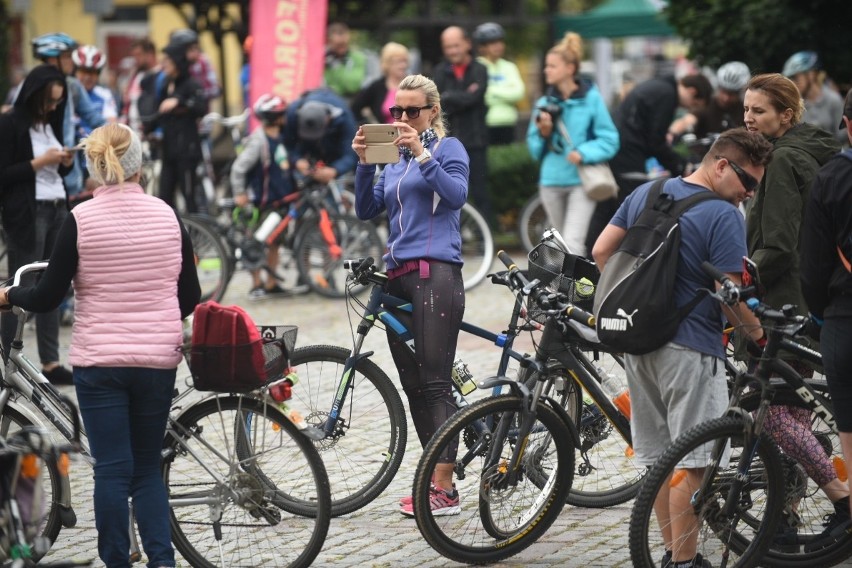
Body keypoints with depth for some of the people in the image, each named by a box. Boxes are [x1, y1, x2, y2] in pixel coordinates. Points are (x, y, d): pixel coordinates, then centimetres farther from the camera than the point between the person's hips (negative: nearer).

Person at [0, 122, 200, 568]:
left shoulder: (81, 219, -8)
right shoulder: (167, 216, 1)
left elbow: (47, 298, -6)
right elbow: (190, 298, 6)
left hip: (100, 362, -3)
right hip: (157, 360, 3)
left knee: (112, 468, 2)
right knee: (147, 466, 12)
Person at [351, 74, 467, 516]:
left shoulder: (447, 147, 3)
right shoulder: (395, 157, 22)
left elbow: (456, 194, -15)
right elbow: (366, 209, 12)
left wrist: (422, 154, -20)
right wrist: (364, 163, -2)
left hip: (435, 272, -8)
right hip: (398, 276, 8)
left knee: (434, 382, -12)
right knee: (412, 386, 6)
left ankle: (444, 489, -14)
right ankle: (438, 480, 10)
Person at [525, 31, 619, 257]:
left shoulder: (591, 99, -5)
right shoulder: (545, 103, 6)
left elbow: (609, 141, -5)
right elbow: (535, 149, 10)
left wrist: (583, 153, -19)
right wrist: (543, 132, -10)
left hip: (581, 181, -5)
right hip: (552, 181, 5)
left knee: (573, 242, -17)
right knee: (561, 245, 15)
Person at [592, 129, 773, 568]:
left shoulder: (646, 193, 9)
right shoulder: (723, 216, -14)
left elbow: (602, 251, 11)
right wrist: (758, 333, -1)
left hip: (639, 342, 8)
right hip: (690, 349, -8)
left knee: (657, 457, 13)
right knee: (689, 462, -2)